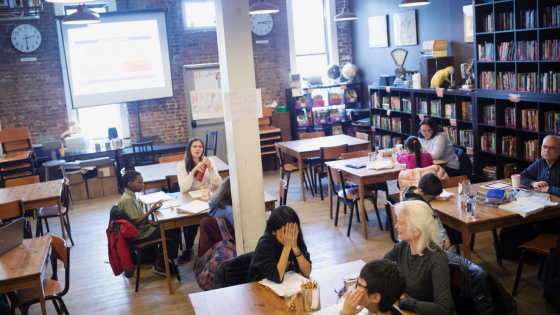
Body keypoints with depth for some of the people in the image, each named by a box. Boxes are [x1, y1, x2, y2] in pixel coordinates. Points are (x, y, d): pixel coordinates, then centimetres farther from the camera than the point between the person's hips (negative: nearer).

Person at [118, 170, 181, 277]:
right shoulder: (127, 199, -20)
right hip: (139, 235, -10)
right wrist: (151, 210, -24)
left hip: (143, 228, 10)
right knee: (175, 231, -12)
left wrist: (153, 223, 3)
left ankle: (161, 259, 17)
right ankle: (160, 265, -2)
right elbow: (135, 223, -23)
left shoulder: (131, 196, 9)